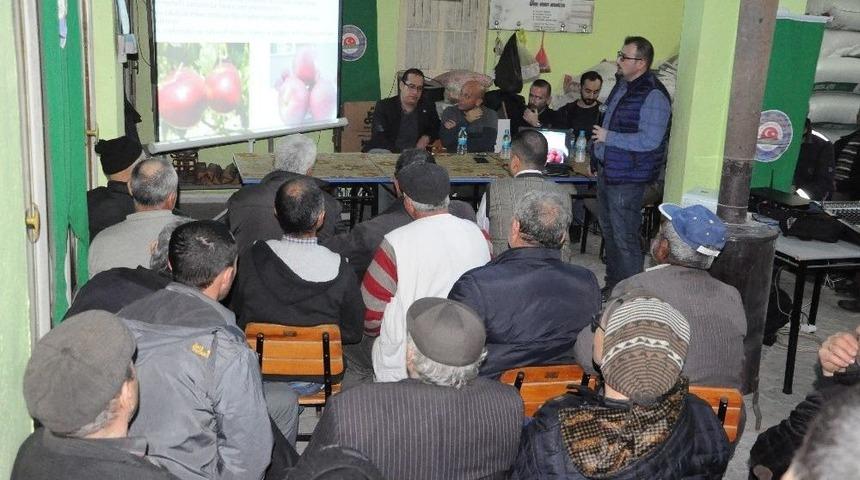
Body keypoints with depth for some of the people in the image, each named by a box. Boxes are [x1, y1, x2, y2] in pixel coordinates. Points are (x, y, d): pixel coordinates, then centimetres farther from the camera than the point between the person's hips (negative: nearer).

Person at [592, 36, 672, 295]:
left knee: (624, 238, -5)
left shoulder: (653, 96, -19)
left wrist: (609, 137, -20)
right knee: (609, 232, 19)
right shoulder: (622, 85, 11)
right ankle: (612, 285, 33)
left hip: (628, 179, -10)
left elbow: (650, 140, -26)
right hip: (607, 171, 10)